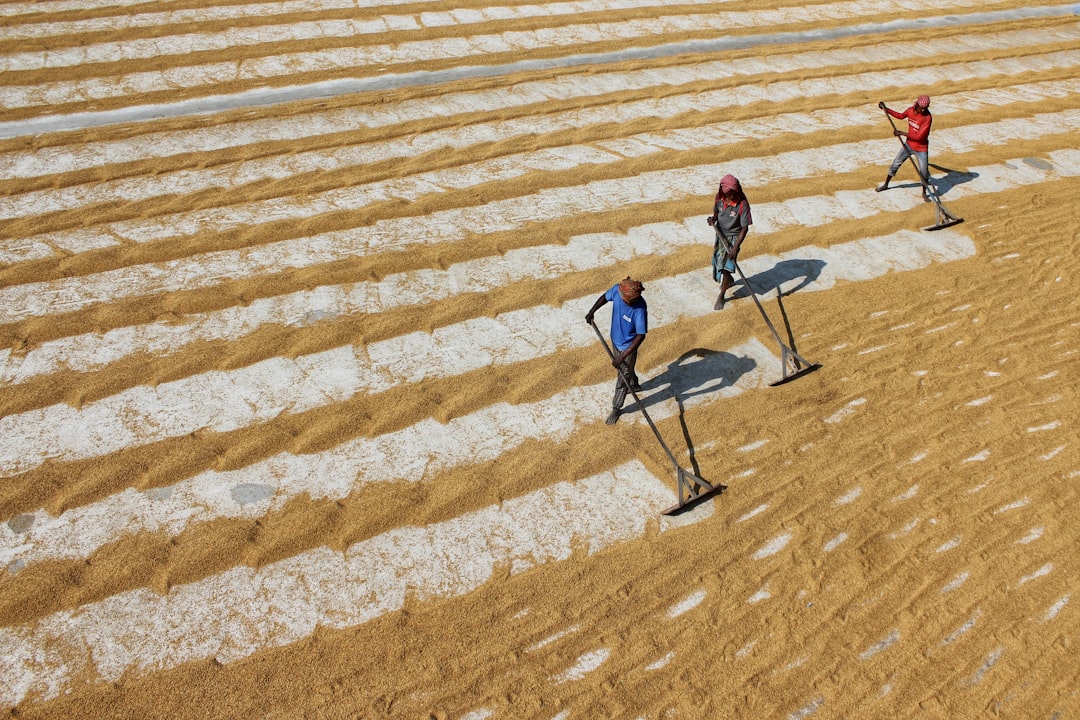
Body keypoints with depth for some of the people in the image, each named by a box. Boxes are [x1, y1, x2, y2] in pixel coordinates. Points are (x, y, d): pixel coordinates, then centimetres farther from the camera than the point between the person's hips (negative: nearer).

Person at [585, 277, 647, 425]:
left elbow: (641, 335, -31)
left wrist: (623, 356, -34)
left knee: (622, 379, 11)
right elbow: (605, 297, 1)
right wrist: (592, 312, -13)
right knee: (625, 369, 32)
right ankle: (634, 385, 62)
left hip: (628, 347, -6)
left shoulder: (640, 309, -37)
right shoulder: (617, 289, -22)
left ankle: (616, 409, 33)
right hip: (615, 340, 6)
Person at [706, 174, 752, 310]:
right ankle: (728, 280, 53)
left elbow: (745, 228, -23)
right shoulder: (719, 197, -14)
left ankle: (721, 296, 12)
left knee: (726, 265, -7)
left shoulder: (742, 204, -28)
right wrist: (713, 218, -19)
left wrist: (735, 248, -28)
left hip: (733, 237, -5)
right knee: (718, 261, 21)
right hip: (720, 234, 6)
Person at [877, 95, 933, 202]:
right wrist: (886, 109, 8)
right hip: (908, 145, 5)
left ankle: (924, 193, 21)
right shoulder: (911, 110, -8)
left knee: (924, 173, 0)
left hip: (921, 149, -5)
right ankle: (885, 184, 34)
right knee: (895, 164, 14)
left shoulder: (928, 118, -26)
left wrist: (902, 133, -27)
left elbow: (919, 136, -28)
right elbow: (901, 116, 15)